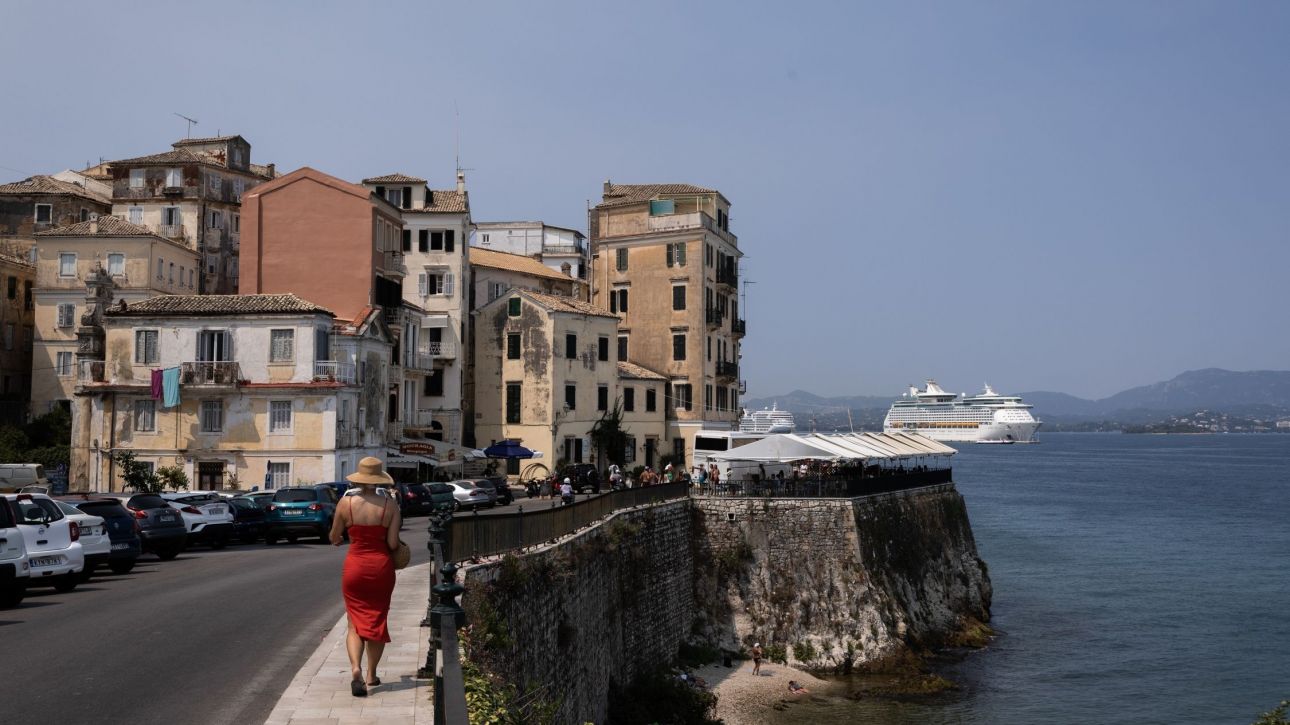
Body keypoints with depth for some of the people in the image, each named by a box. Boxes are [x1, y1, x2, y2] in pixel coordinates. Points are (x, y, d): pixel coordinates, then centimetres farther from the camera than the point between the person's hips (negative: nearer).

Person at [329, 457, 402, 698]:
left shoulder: (346, 503, -7)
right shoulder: (389, 505, -8)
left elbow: (334, 538, 4)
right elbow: (393, 543, -9)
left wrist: (338, 539, 27)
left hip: (354, 565, 0)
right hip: (382, 565, 1)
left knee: (355, 623, 6)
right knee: (377, 620, 15)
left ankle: (355, 669, -17)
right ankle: (371, 674, 22)